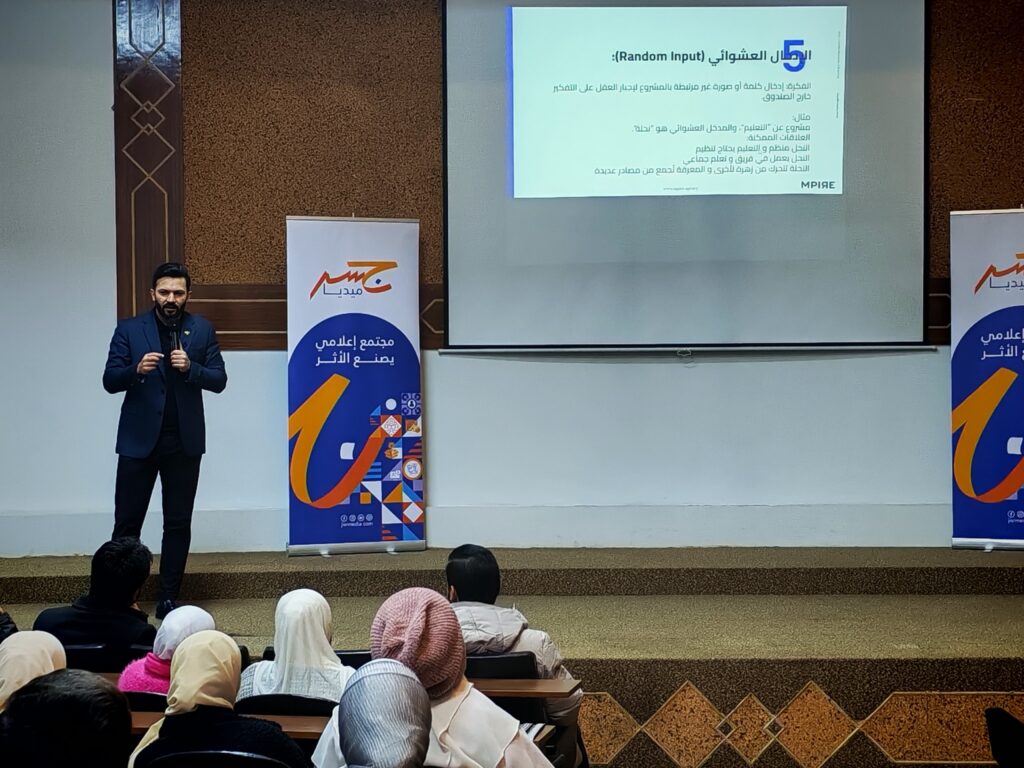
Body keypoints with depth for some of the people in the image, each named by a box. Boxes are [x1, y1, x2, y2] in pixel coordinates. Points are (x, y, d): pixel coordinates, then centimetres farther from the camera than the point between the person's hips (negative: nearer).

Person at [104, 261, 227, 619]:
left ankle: (168, 599, 13)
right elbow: (109, 381, -3)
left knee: (178, 523, 6)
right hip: (139, 438, -1)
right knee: (127, 522, 1)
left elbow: (219, 380, 1)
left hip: (185, 441, 1)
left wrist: (191, 368, -18)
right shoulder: (129, 329, 1)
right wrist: (136, 369, -23)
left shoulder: (202, 330, 4)